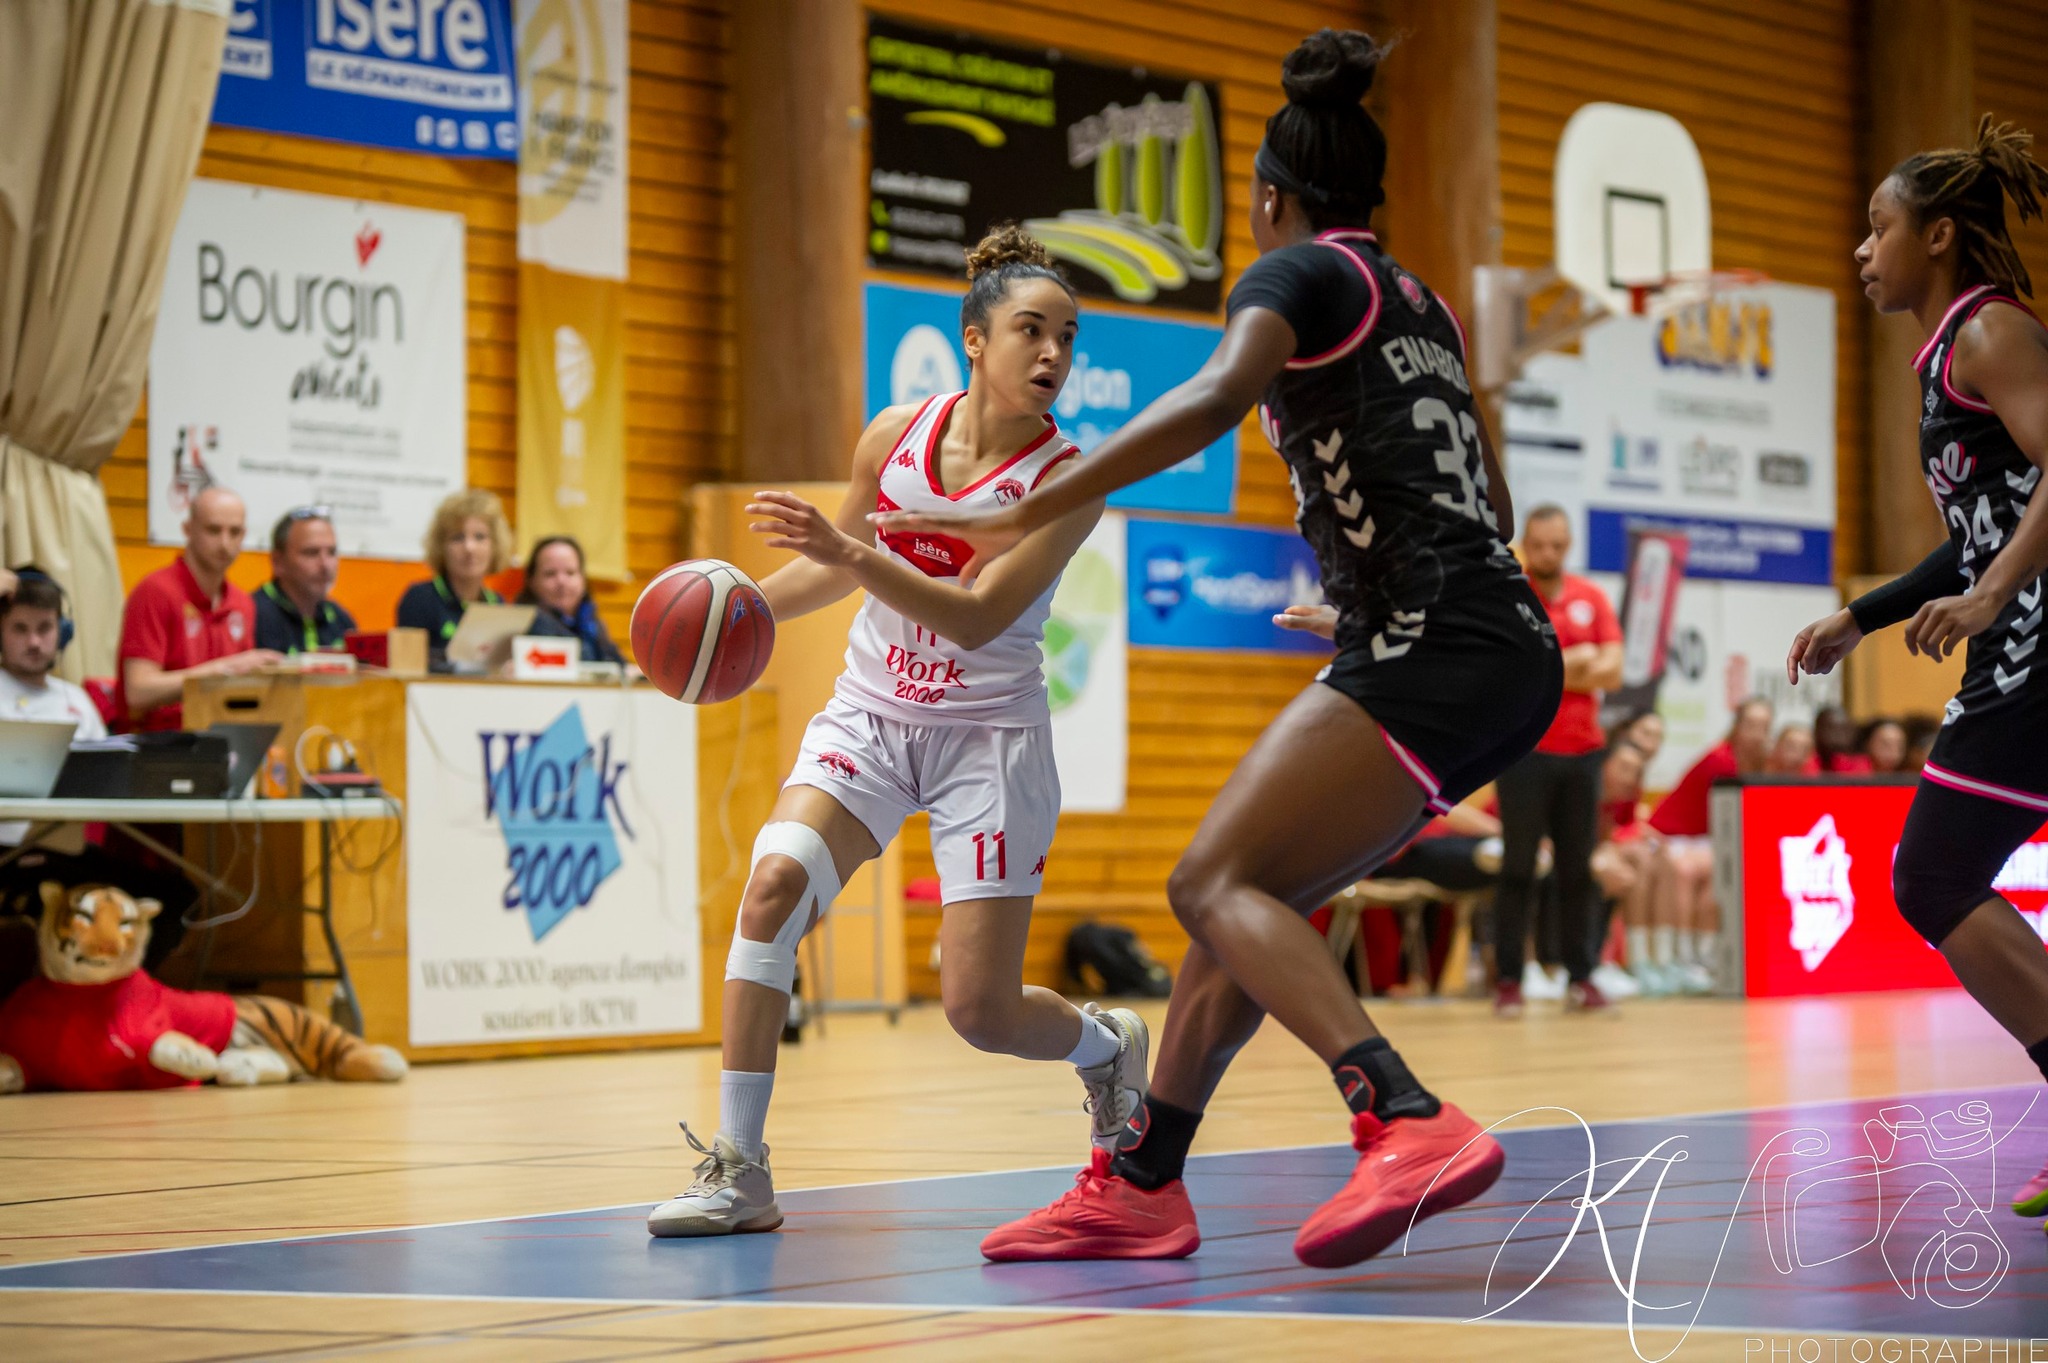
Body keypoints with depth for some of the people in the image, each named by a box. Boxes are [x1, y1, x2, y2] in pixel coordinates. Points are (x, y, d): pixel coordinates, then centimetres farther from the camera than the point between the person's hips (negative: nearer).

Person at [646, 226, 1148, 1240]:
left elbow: (979, 617, -25)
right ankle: (739, 1170, -20)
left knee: (980, 1010, -7)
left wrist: (853, 552, -35)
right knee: (775, 879, -24)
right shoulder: (896, 435, -2)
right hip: (871, 711, 3)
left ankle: (1105, 1044, 31)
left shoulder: (1065, 479, -13)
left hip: (988, 733, -3)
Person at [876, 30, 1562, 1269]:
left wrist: (1026, 516, -23)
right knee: (1250, 890, 13)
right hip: (1504, 657, 9)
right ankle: (1139, 1187, 15)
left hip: (1435, 651, -9)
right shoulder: (1417, 303, 24)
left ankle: (1411, 1123, -34)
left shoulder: (1298, 272, 0)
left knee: (1219, 882, -15)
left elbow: (1214, 400, -21)